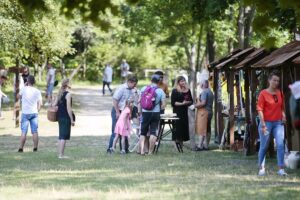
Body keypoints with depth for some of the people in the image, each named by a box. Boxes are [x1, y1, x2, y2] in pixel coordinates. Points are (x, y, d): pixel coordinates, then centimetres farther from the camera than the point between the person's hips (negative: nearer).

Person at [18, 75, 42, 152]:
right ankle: (35, 148, 7)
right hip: (34, 113, 2)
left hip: (25, 113, -2)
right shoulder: (37, 91, 0)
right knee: (35, 132, 6)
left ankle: (21, 148, 0)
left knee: (24, 132, 1)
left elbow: (19, 96, 13)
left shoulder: (24, 89, -7)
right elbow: (40, 103, -1)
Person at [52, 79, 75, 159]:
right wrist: (72, 120, -14)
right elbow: (68, 108, -17)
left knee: (61, 136, 14)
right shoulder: (68, 94, -12)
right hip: (66, 117, -8)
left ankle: (60, 154, 18)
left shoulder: (60, 94, 11)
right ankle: (61, 154, -6)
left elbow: (53, 105, 9)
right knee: (64, 137, -5)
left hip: (60, 117, 8)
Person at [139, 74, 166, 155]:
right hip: (156, 113, -2)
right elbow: (163, 105, -6)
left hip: (145, 113, 2)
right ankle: (150, 151, -2)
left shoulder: (144, 89, 2)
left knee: (143, 132, 10)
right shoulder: (161, 91, -3)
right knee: (153, 132, 2)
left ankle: (142, 150, -2)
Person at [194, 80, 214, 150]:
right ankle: (206, 145, 11)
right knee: (208, 129, 9)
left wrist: (195, 106, -12)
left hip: (203, 112, -9)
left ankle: (200, 146, -10)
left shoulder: (204, 92, -13)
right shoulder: (210, 92, 16)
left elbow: (203, 103, -21)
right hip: (210, 111, 9)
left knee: (202, 129, -9)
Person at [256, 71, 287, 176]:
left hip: (278, 123, 4)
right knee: (264, 146, 4)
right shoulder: (263, 93, -6)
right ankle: (261, 168, 16)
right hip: (267, 123, -4)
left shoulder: (280, 93, 9)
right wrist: (263, 124, -15)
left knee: (280, 145, -9)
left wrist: (283, 115, 1)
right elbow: (259, 109, -9)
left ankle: (281, 169, -10)